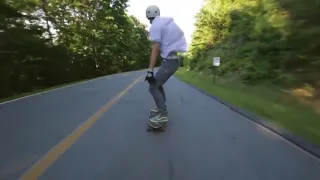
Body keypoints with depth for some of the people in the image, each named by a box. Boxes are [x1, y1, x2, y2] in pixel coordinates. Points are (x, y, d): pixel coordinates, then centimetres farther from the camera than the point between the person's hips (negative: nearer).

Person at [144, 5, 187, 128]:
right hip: (174, 59, 9)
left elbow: (155, 50, -19)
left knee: (153, 87, -6)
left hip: (169, 61, -9)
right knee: (158, 84, 19)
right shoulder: (166, 22, 13)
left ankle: (163, 115, -4)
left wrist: (150, 71, -21)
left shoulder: (155, 26, -10)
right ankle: (162, 108, 29)